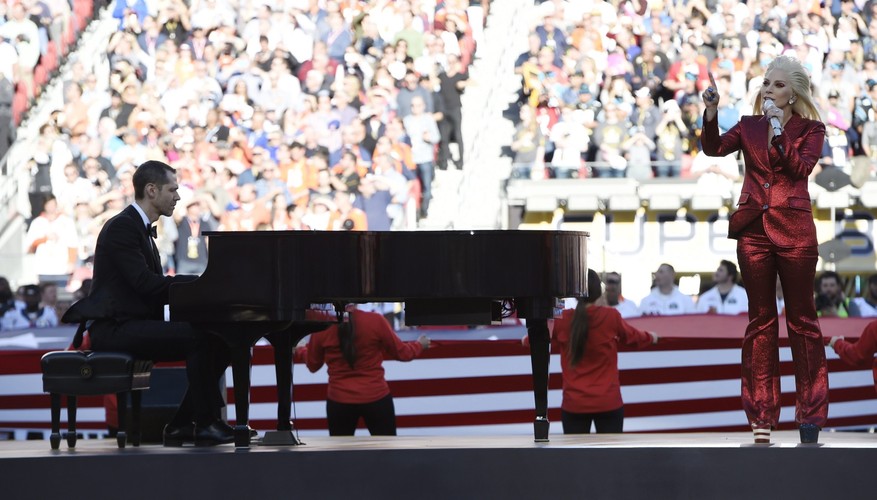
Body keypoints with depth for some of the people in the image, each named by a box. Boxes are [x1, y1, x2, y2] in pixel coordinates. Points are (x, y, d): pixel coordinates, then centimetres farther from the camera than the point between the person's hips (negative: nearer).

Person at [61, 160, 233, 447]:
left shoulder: (140, 229, 20)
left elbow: (155, 288, 17)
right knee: (198, 335, -25)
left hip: (137, 324, 10)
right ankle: (205, 424, -19)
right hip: (116, 328, -10)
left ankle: (182, 425, 0)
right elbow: (145, 283, -21)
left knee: (215, 341, 1)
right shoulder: (122, 227, -11)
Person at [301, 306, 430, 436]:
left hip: (339, 401, 1)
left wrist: (301, 351, 31)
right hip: (376, 398, -1)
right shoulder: (375, 321, -12)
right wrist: (419, 345, 24)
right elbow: (401, 352, 1)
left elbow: (313, 365, 8)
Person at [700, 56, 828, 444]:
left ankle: (811, 413, 5)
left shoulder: (810, 130, 4)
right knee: (761, 321, 5)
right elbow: (714, 148, -4)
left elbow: (801, 168, -12)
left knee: (801, 319, 1)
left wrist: (780, 134, -19)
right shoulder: (749, 127, 10)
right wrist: (711, 115, -18)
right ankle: (762, 415, 7)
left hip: (793, 232, -2)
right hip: (753, 230, 2)